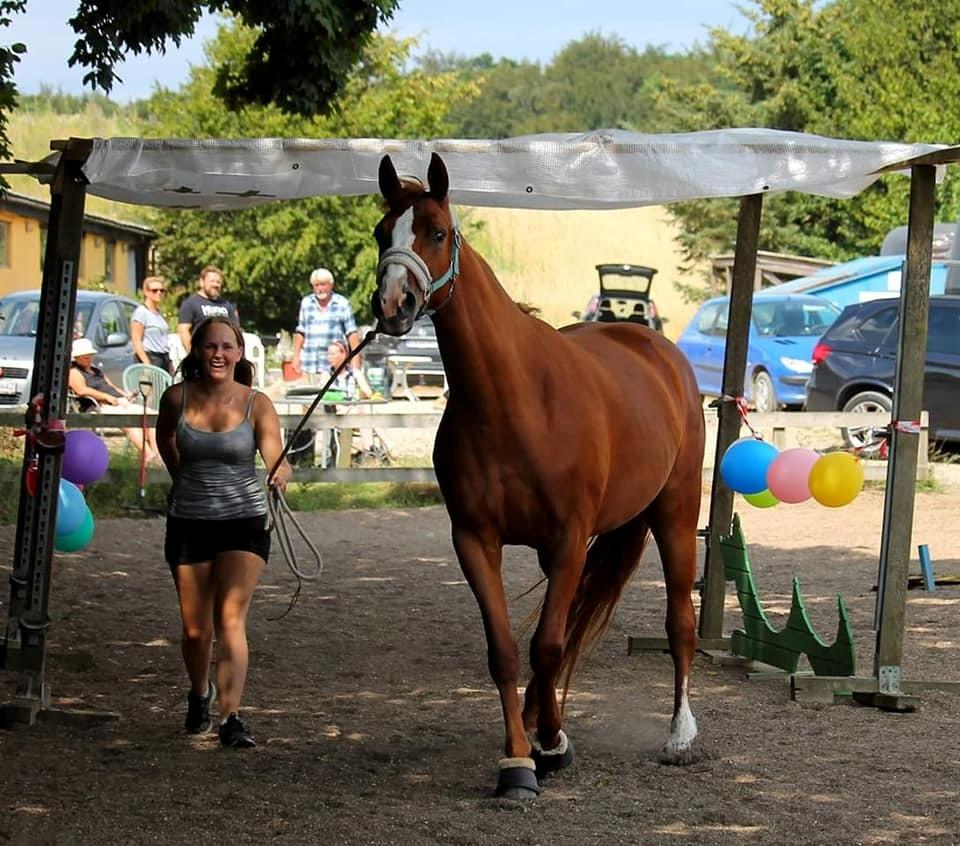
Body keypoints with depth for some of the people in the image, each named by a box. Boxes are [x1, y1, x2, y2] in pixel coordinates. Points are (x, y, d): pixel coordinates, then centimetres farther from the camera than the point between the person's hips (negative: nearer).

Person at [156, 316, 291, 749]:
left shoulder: (256, 404, -10)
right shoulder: (177, 397, -4)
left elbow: (275, 455, -22)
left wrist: (280, 474, -44)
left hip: (243, 522, -2)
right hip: (188, 522, 2)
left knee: (231, 618, -16)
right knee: (195, 629, 9)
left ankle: (230, 718, -19)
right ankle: (199, 694, 38)